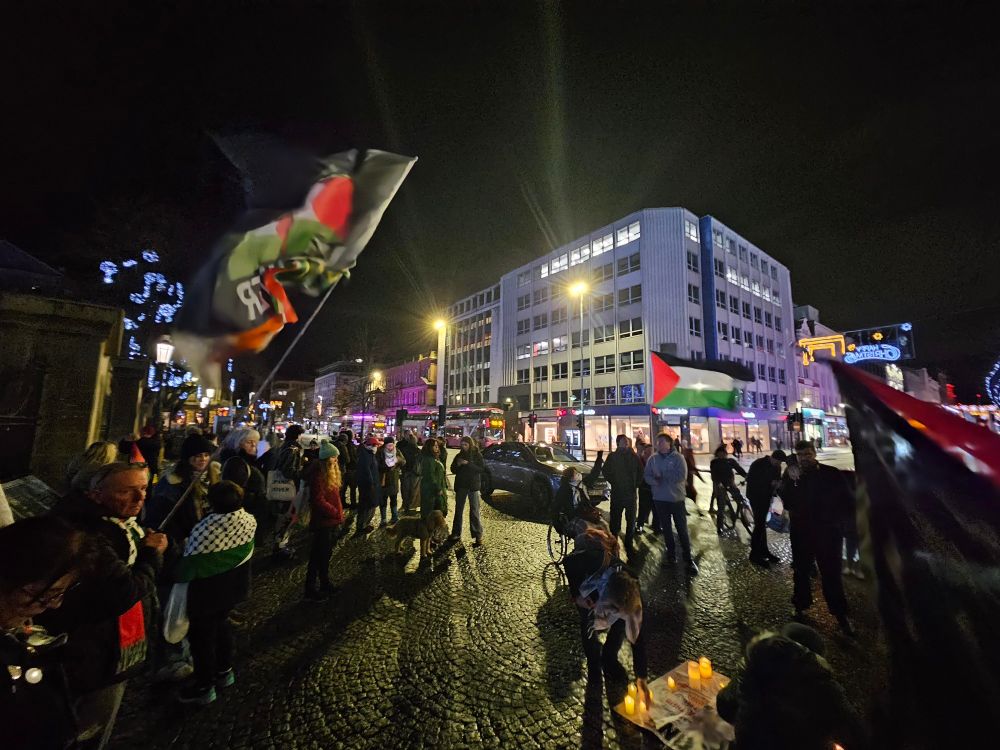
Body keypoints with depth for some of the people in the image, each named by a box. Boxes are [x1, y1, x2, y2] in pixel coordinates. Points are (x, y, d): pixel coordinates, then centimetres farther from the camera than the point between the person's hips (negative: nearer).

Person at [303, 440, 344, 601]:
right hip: (322, 521, -9)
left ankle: (325, 584, 35)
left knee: (325, 554, 20)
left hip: (331, 520, 9)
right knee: (318, 556, 4)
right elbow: (318, 501, -25)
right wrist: (336, 512, -18)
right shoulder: (318, 474, -22)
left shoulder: (331, 472, 7)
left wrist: (338, 512, 5)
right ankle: (310, 591, 19)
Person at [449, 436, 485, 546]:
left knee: (474, 511, -5)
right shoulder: (459, 455, 7)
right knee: (458, 510, 11)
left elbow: (482, 469, -12)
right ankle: (456, 533, 22)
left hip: (473, 486, -4)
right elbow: (453, 470, 10)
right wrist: (458, 464, -11)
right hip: (460, 485, 4)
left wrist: (468, 463, -21)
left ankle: (478, 536, -1)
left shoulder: (477, 455, -3)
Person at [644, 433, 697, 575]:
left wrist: (662, 475, -15)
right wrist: (655, 481, -20)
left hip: (676, 498, -3)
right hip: (660, 499, 3)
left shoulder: (678, 457, -8)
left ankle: (688, 559, 12)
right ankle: (671, 555, 28)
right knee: (666, 529, 14)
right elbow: (647, 476, 1)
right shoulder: (653, 458, 2)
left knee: (682, 530, 1)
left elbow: (682, 476, -18)